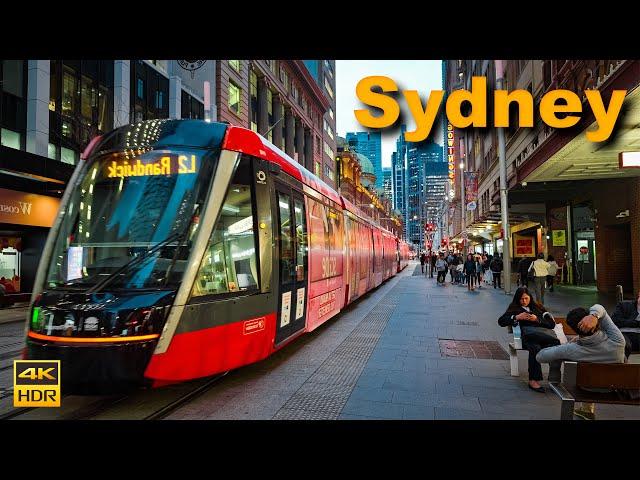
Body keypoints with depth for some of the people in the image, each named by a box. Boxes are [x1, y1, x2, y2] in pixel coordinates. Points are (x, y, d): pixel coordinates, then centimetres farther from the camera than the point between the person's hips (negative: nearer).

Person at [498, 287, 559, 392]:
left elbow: (552, 324, 21)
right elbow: (501, 321, 16)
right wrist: (517, 317, 4)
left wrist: (537, 320, 3)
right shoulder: (515, 308, 27)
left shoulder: (538, 307, 30)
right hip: (527, 333, -1)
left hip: (543, 332, 1)